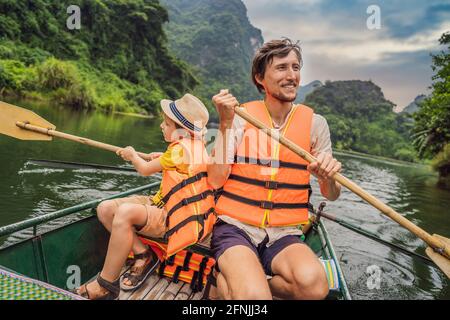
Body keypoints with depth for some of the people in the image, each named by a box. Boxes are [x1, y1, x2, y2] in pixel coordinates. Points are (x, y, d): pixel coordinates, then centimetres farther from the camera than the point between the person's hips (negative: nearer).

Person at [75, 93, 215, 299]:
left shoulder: (181, 148, -17)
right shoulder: (191, 145, 11)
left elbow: (145, 170, -5)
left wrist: (132, 155, 14)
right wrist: (162, 159, 23)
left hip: (175, 218, -10)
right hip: (165, 205, 10)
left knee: (125, 212, -34)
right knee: (105, 209, -2)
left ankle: (105, 285, -19)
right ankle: (142, 254, -3)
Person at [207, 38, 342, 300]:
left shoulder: (314, 123, 4)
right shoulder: (240, 116, 0)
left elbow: (331, 195, 5)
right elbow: (215, 181, -9)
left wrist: (328, 178, -18)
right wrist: (226, 123, -15)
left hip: (284, 235, 3)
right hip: (236, 228, -2)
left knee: (313, 284, -28)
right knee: (254, 294, -30)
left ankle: (232, 283, -2)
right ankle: (224, 283, 4)